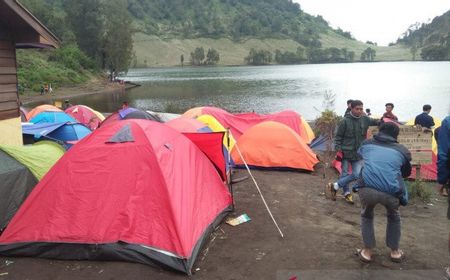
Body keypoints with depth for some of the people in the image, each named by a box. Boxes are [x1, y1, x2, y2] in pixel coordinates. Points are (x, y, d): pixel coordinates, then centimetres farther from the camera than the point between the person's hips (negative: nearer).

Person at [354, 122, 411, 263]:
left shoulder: (367, 144, 18)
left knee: (366, 216, 31)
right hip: (391, 192, 0)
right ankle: (395, 251, 43)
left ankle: (367, 252, 32)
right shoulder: (402, 150, 16)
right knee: (394, 217, 33)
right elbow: (406, 173, 30)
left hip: (366, 189, 0)